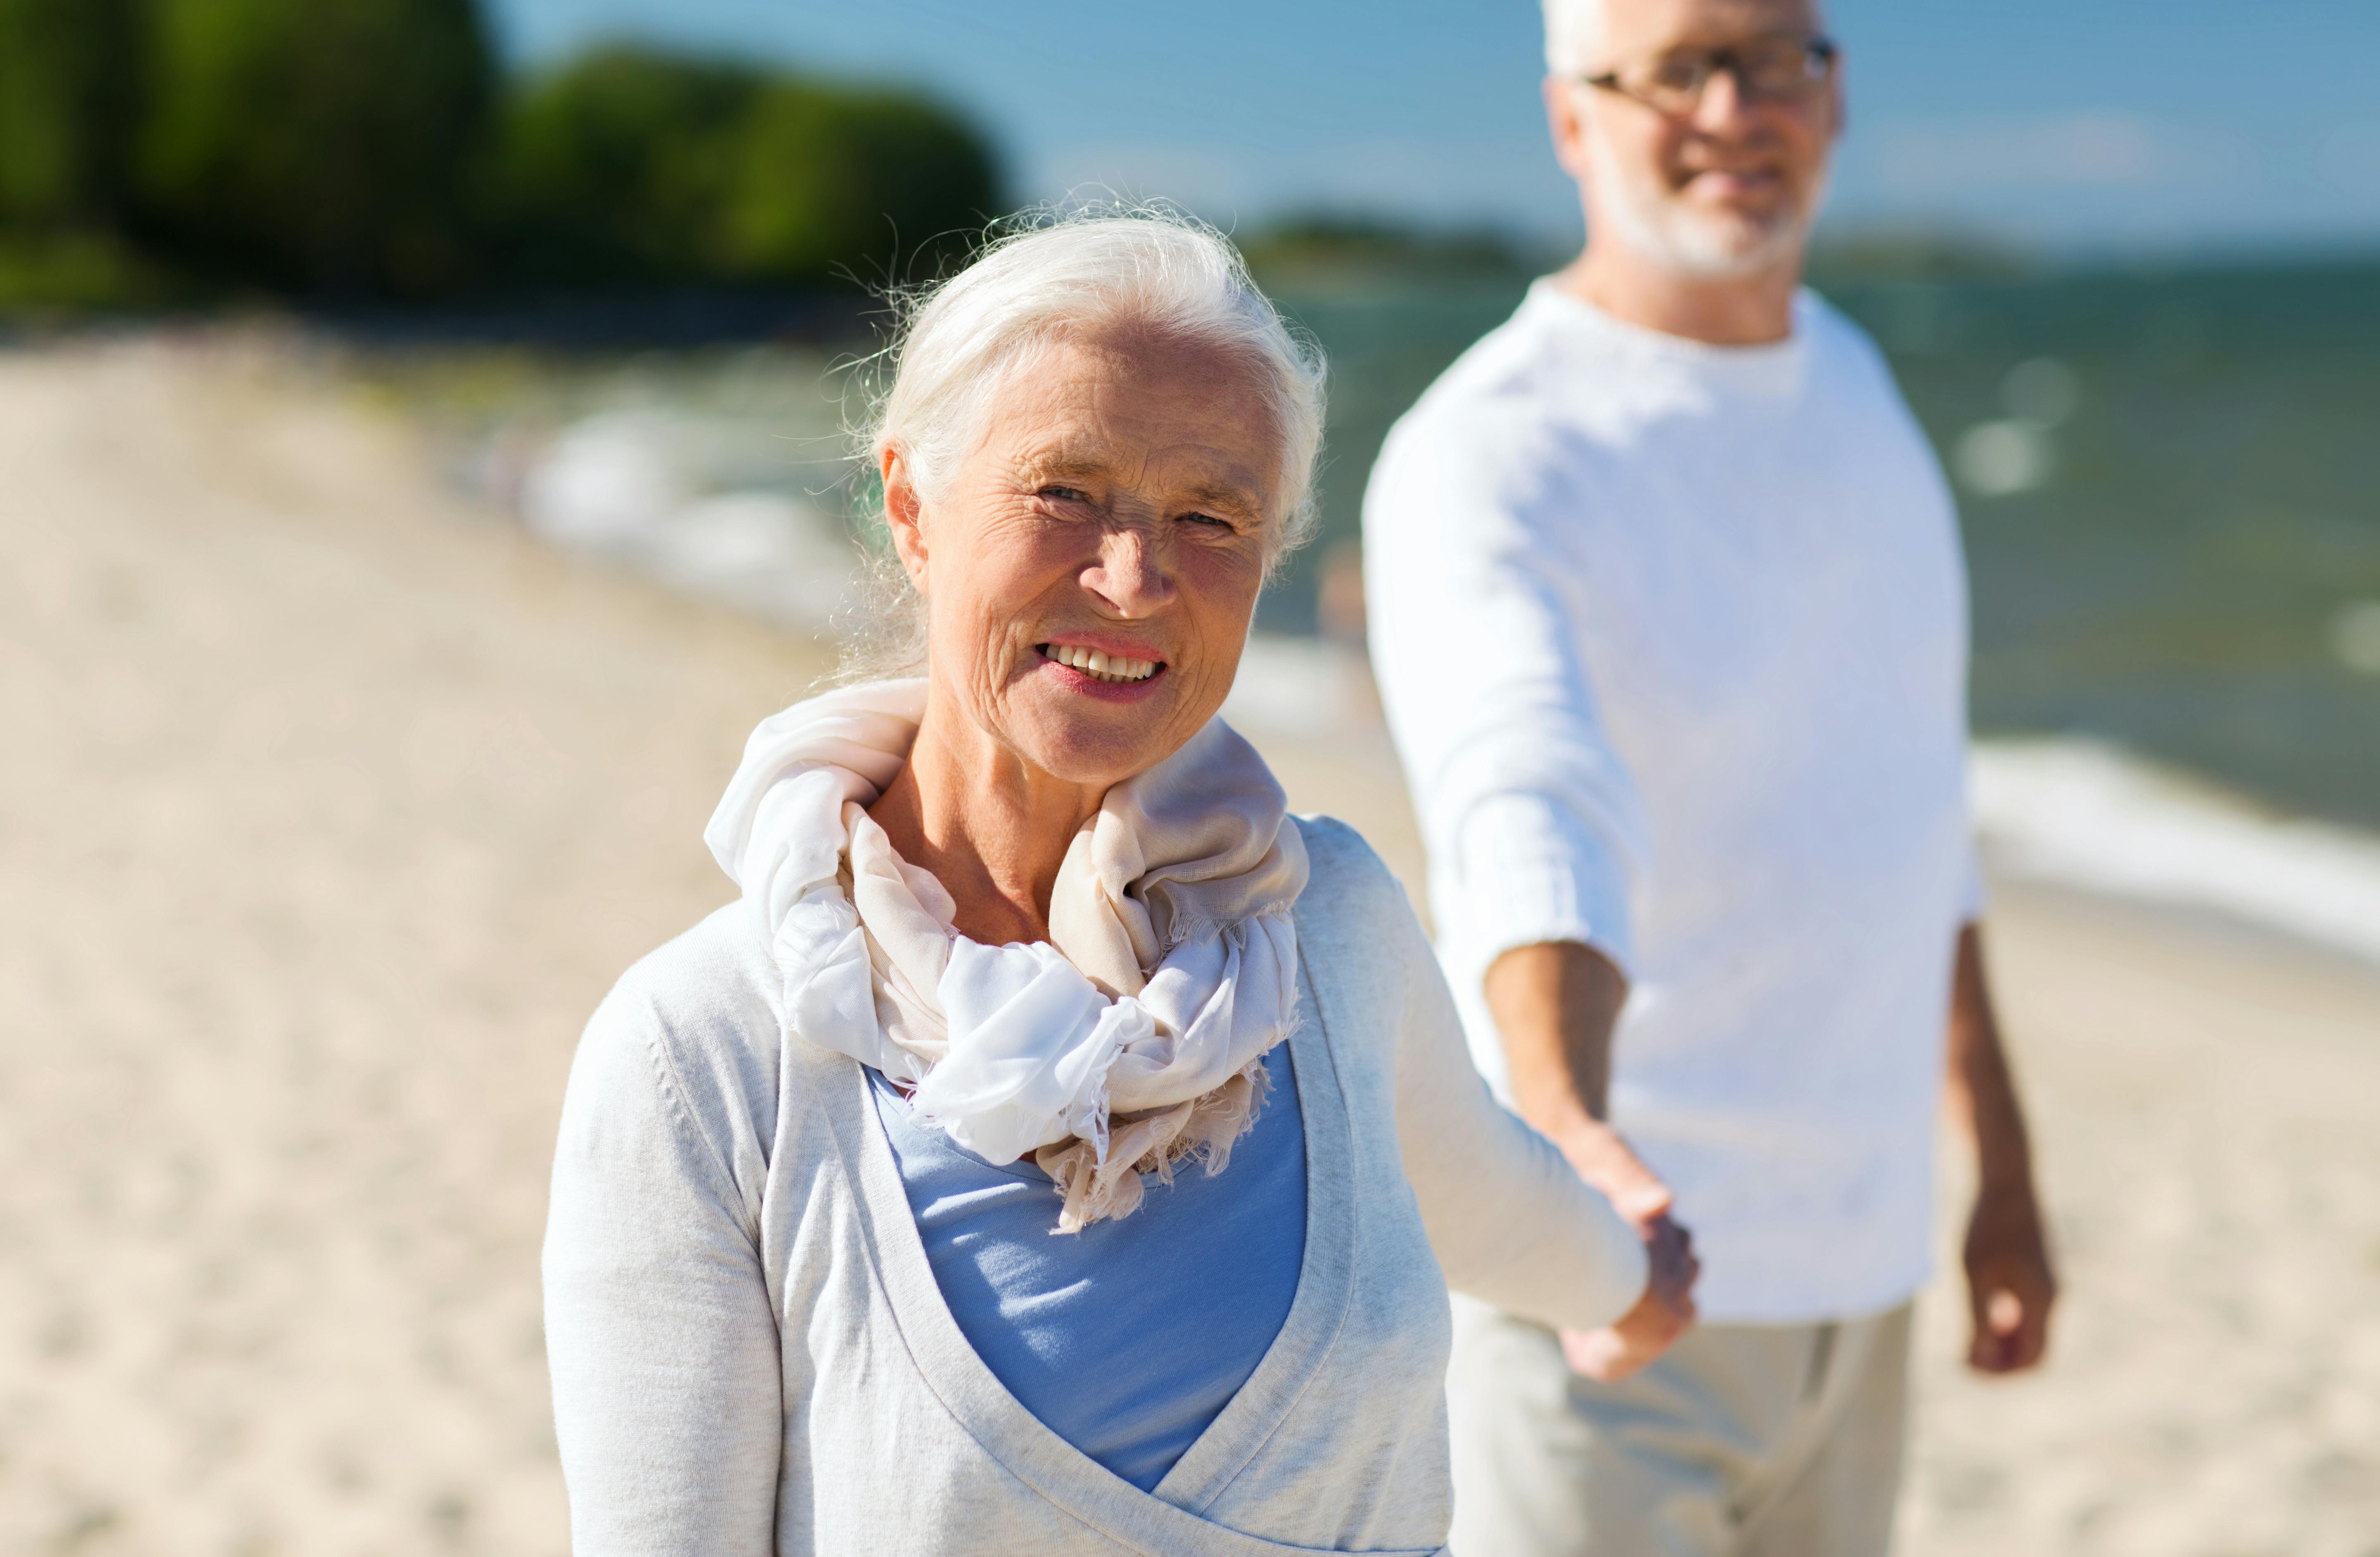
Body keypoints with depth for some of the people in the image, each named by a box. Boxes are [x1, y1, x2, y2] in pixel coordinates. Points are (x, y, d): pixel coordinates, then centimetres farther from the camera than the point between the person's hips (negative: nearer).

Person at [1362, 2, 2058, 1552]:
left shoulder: (1851, 381, 8)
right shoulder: (1482, 461, -17)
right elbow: (1529, 818, -35)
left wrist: (2004, 1166, 17)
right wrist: (1573, 1143, -53)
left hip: (1856, 1275, 7)